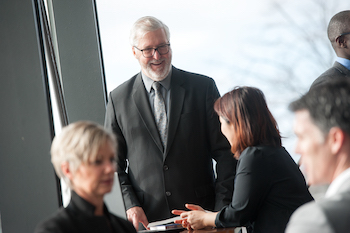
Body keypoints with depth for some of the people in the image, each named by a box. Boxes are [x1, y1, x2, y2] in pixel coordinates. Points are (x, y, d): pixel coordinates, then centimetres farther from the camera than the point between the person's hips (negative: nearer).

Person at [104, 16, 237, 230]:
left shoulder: (203, 88, 2)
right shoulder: (119, 99, 5)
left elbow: (225, 152, 1)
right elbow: (113, 163, 8)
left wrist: (223, 208, -7)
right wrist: (130, 205, -7)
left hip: (201, 213, 0)